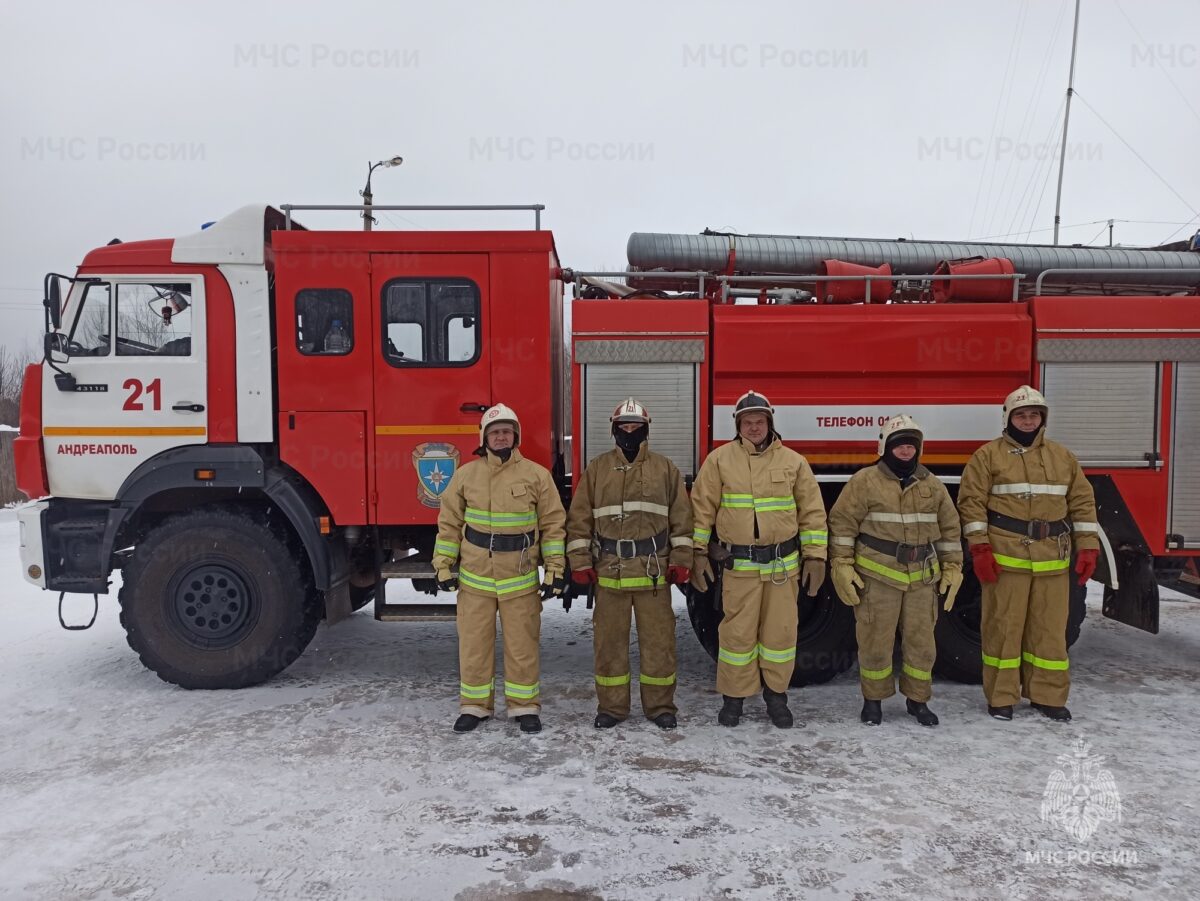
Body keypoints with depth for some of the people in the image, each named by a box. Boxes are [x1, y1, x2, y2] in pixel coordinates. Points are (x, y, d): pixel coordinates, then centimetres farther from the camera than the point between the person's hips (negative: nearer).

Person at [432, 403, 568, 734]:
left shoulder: (537, 475, -1)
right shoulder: (465, 475, 2)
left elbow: (553, 525, 1)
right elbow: (449, 524, 7)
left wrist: (556, 568, -3)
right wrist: (443, 565, 3)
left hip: (520, 579, -1)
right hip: (475, 578, 1)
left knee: (522, 645, 7)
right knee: (474, 644, 9)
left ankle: (525, 706, 21)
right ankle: (474, 705, 23)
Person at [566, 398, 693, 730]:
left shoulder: (665, 469, 7)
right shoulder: (597, 469, 6)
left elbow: (682, 518, 6)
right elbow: (579, 518, 5)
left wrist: (681, 560, 0)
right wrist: (580, 561, -2)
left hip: (654, 572, 0)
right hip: (609, 572, 0)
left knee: (659, 640, 5)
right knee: (609, 641, 7)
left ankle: (660, 706, 20)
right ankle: (611, 707, 20)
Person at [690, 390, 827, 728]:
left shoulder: (793, 461, 4)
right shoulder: (720, 460, 0)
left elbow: (812, 513, 7)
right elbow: (701, 509, 2)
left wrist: (815, 558, 3)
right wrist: (698, 553, -3)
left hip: (783, 565, 2)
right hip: (738, 565, -1)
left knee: (780, 632, 8)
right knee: (737, 633, 4)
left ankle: (776, 695, 26)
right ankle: (733, 697, 20)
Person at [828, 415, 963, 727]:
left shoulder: (932, 485, 9)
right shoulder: (865, 481, -5)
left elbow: (949, 529, 16)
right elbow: (842, 523, -5)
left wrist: (952, 567, 12)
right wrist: (841, 565, -9)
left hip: (922, 578, 4)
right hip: (877, 575, -4)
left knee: (921, 640, 10)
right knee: (876, 641, 4)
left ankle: (917, 699, 27)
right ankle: (873, 699, 21)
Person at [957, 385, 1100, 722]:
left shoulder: (1062, 456, 12)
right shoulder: (988, 455, 0)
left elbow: (1082, 502, 13)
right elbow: (972, 502, -4)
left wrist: (1088, 547, 7)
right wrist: (979, 548, -11)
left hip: (1052, 561, 4)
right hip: (1005, 557, -3)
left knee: (1050, 629, 9)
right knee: (1003, 627, 3)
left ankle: (1048, 695, 22)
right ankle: (1001, 696, 14)